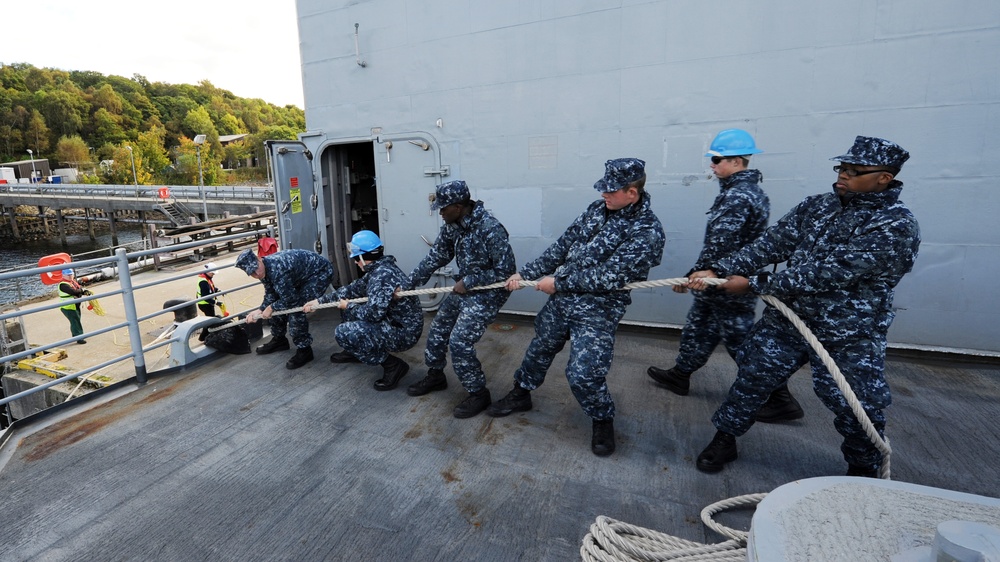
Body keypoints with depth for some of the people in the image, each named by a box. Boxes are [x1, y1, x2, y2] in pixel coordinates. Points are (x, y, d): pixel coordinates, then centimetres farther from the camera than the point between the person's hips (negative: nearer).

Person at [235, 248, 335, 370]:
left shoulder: (277, 269, -33)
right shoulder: (264, 269, -5)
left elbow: (290, 299, -26)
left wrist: (271, 308, -11)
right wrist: (260, 310, -11)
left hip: (321, 273, -10)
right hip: (303, 276, 10)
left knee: (295, 308, -20)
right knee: (278, 304, 10)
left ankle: (304, 350, -5)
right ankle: (279, 340, 31)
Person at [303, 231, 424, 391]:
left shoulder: (383, 273, -23)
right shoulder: (378, 270, 7)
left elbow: (374, 312, -28)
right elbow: (353, 289, 17)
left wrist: (349, 307, -8)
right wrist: (319, 301, 18)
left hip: (403, 332, -10)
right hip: (393, 322, 10)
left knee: (343, 332, -17)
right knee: (353, 310, 18)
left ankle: (393, 365, -8)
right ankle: (354, 352, 35)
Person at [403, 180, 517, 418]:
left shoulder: (490, 228, -27)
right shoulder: (452, 225, -3)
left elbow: (506, 270, -24)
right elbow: (436, 256, 6)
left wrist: (469, 282, -20)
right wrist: (408, 283, 5)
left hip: (488, 291, -8)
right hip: (465, 287, 9)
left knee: (459, 342, -13)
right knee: (438, 329, 16)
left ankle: (478, 394, 8)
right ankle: (435, 376, 39)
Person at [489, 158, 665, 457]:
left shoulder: (648, 232, -17)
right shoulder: (598, 209, 3)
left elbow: (608, 275, -22)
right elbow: (563, 245, 5)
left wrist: (558, 282, -16)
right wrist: (526, 273, 0)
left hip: (597, 311, -6)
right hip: (562, 298, 7)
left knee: (583, 374, -8)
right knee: (540, 347, 21)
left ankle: (603, 421, 24)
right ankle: (521, 394, 46)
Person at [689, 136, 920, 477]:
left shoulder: (896, 225, -16)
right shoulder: (816, 206, 2)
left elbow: (829, 273, -25)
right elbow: (771, 244, -5)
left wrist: (754, 285, -24)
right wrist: (718, 270, -18)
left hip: (848, 338, -4)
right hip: (785, 321, 4)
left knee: (858, 410, 10)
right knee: (752, 378, 10)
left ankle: (863, 471, 39)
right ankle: (724, 440, 29)